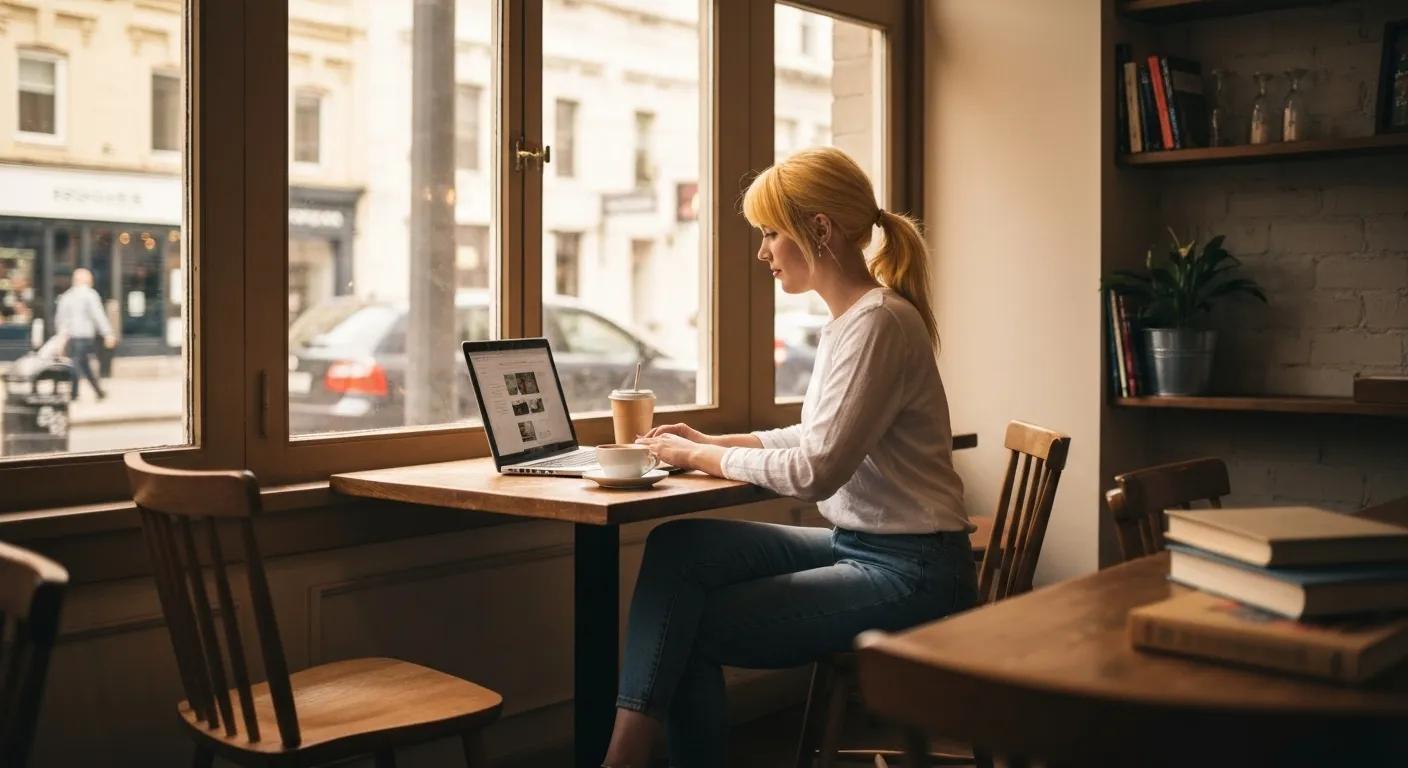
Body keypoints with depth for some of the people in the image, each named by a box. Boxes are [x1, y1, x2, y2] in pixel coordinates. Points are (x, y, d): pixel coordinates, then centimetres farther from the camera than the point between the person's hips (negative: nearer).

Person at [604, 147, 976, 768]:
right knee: (675, 548, -5)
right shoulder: (847, 318, 10)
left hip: (910, 575, -9)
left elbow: (815, 472, -22)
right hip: (855, 546, 9)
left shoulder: (879, 322, -20)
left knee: (692, 630, -7)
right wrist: (714, 443, 8)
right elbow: (817, 437, 20)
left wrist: (702, 457, -9)